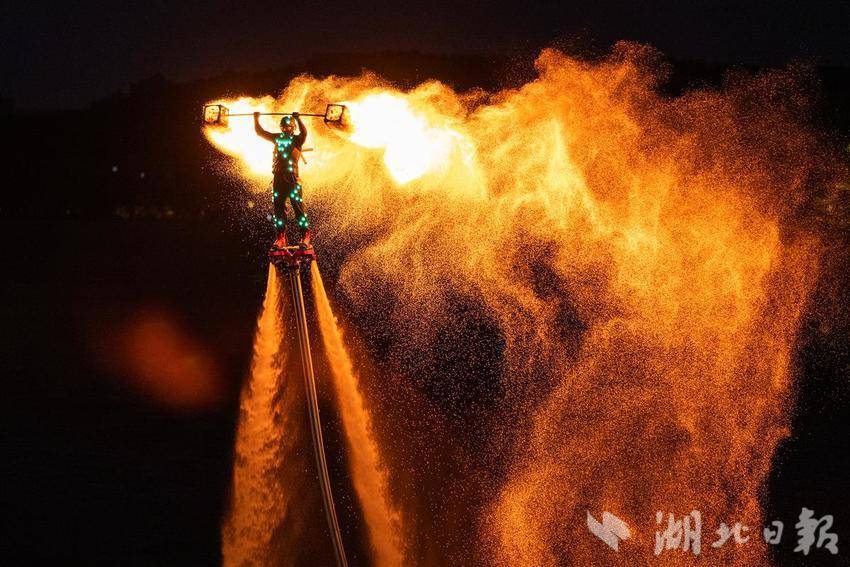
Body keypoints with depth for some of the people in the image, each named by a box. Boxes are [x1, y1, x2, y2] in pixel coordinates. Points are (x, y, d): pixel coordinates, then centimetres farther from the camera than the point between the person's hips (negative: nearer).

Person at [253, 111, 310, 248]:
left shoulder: (297, 139, 1)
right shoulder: (277, 138, 15)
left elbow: (304, 133, -21)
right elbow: (260, 132, 19)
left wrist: (298, 119, -32)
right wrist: (256, 119, 9)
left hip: (292, 178, -5)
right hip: (278, 178, 5)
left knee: (298, 206, -6)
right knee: (278, 207, 4)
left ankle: (305, 235, 0)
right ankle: (281, 237, 8)